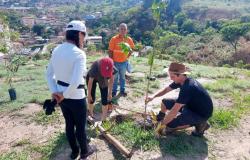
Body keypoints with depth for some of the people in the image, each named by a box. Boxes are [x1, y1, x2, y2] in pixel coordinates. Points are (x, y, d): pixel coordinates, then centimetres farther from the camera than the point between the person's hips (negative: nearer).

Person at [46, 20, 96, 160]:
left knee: (69, 124, 23)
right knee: (81, 126, 15)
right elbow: (76, 81, -31)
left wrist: (55, 92, 0)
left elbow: (49, 74, 7)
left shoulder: (57, 50, 2)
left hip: (61, 96, 7)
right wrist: (65, 95, -17)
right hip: (76, 97, -7)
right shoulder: (79, 54, -23)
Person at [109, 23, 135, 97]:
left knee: (122, 77, 17)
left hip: (124, 62, 3)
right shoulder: (114, 39, -13)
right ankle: (114, 91, 24)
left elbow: (131, 49, 14)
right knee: (115, 77, 10)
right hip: (115, 62, -3)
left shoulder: (129, 39, -3)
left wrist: (127, 56, 4)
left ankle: (122, 90, 32)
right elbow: (110, 51, -10)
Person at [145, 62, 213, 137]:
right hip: (191, 105, 9)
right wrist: (153, 96, -9)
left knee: (170, 125, -18)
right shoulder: (181, 80, -6)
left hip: (202, 113, -8)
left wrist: (162, 124, -23)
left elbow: (174, 111, -33)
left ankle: (199, 123, -4)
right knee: (165, 102, 3)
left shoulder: (187, 87, -34)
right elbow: (166, 89, 7)